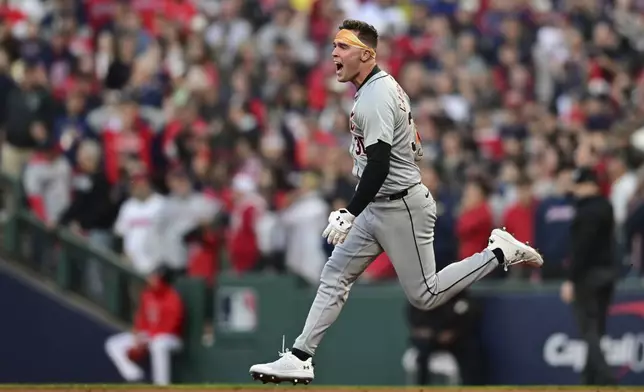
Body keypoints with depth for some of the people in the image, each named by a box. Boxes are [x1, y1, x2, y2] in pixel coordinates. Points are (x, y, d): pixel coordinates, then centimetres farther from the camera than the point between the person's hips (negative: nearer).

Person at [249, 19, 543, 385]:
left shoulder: (375, 97, -21)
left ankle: (500, 253, 9)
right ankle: (299, 358, 3)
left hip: (401, 208, -10)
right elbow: (412, 145, 19)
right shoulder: (383, 85, 10)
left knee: (425, 296, 0)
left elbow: (379, 165, -29)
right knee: (335, 275, 5)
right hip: (378, 207, 10)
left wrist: (350, 215, -32)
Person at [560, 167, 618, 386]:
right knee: (597, 328, 12)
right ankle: (591, 376, 15)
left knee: (588, 329, -8)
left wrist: (571, 280, -20)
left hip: (589, 272, -9)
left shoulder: (587, 212, -16)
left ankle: (604, 376, -21)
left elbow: (582, 248, -20)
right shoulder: (606, 207, 11)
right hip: (608, 270, 9)